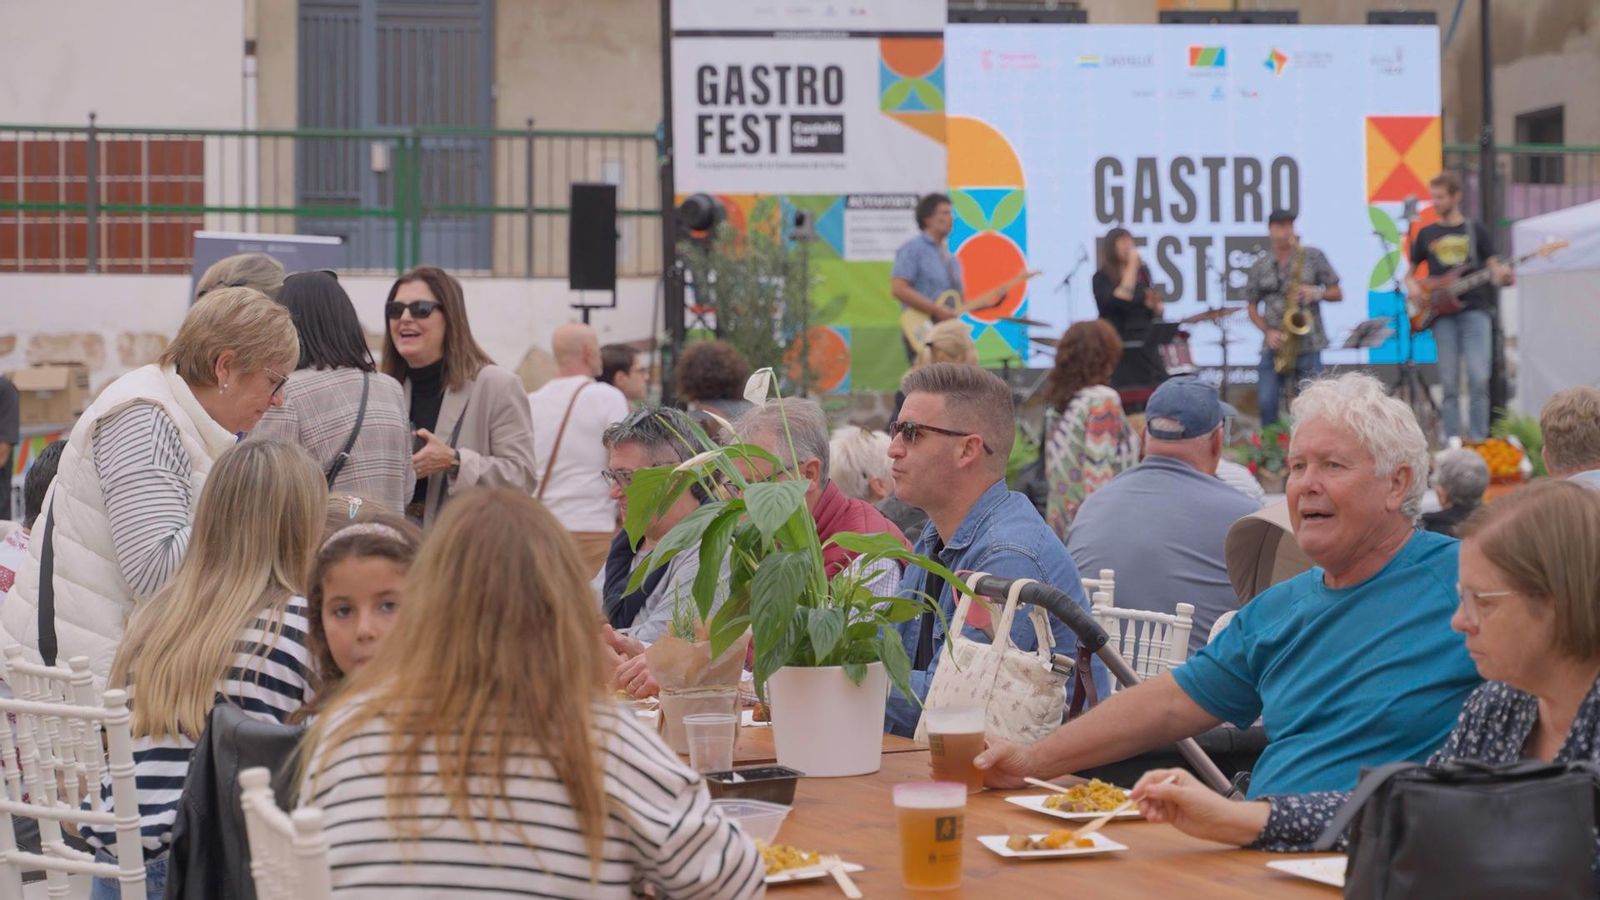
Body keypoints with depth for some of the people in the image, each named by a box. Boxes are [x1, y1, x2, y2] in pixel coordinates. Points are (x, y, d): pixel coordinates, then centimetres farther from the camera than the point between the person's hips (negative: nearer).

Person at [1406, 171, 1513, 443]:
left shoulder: (1476, 231, 9)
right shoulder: (1426, 234, 14)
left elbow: (1493, 267, 6)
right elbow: (1410, 272, 20)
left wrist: (1503, 275, -17)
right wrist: (1412, 286, -2)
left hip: (1475, 310, -2)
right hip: (1442, 314, 2)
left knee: (1478, 377, -13)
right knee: (1449, 382, 0)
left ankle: (1478, 438, -7)